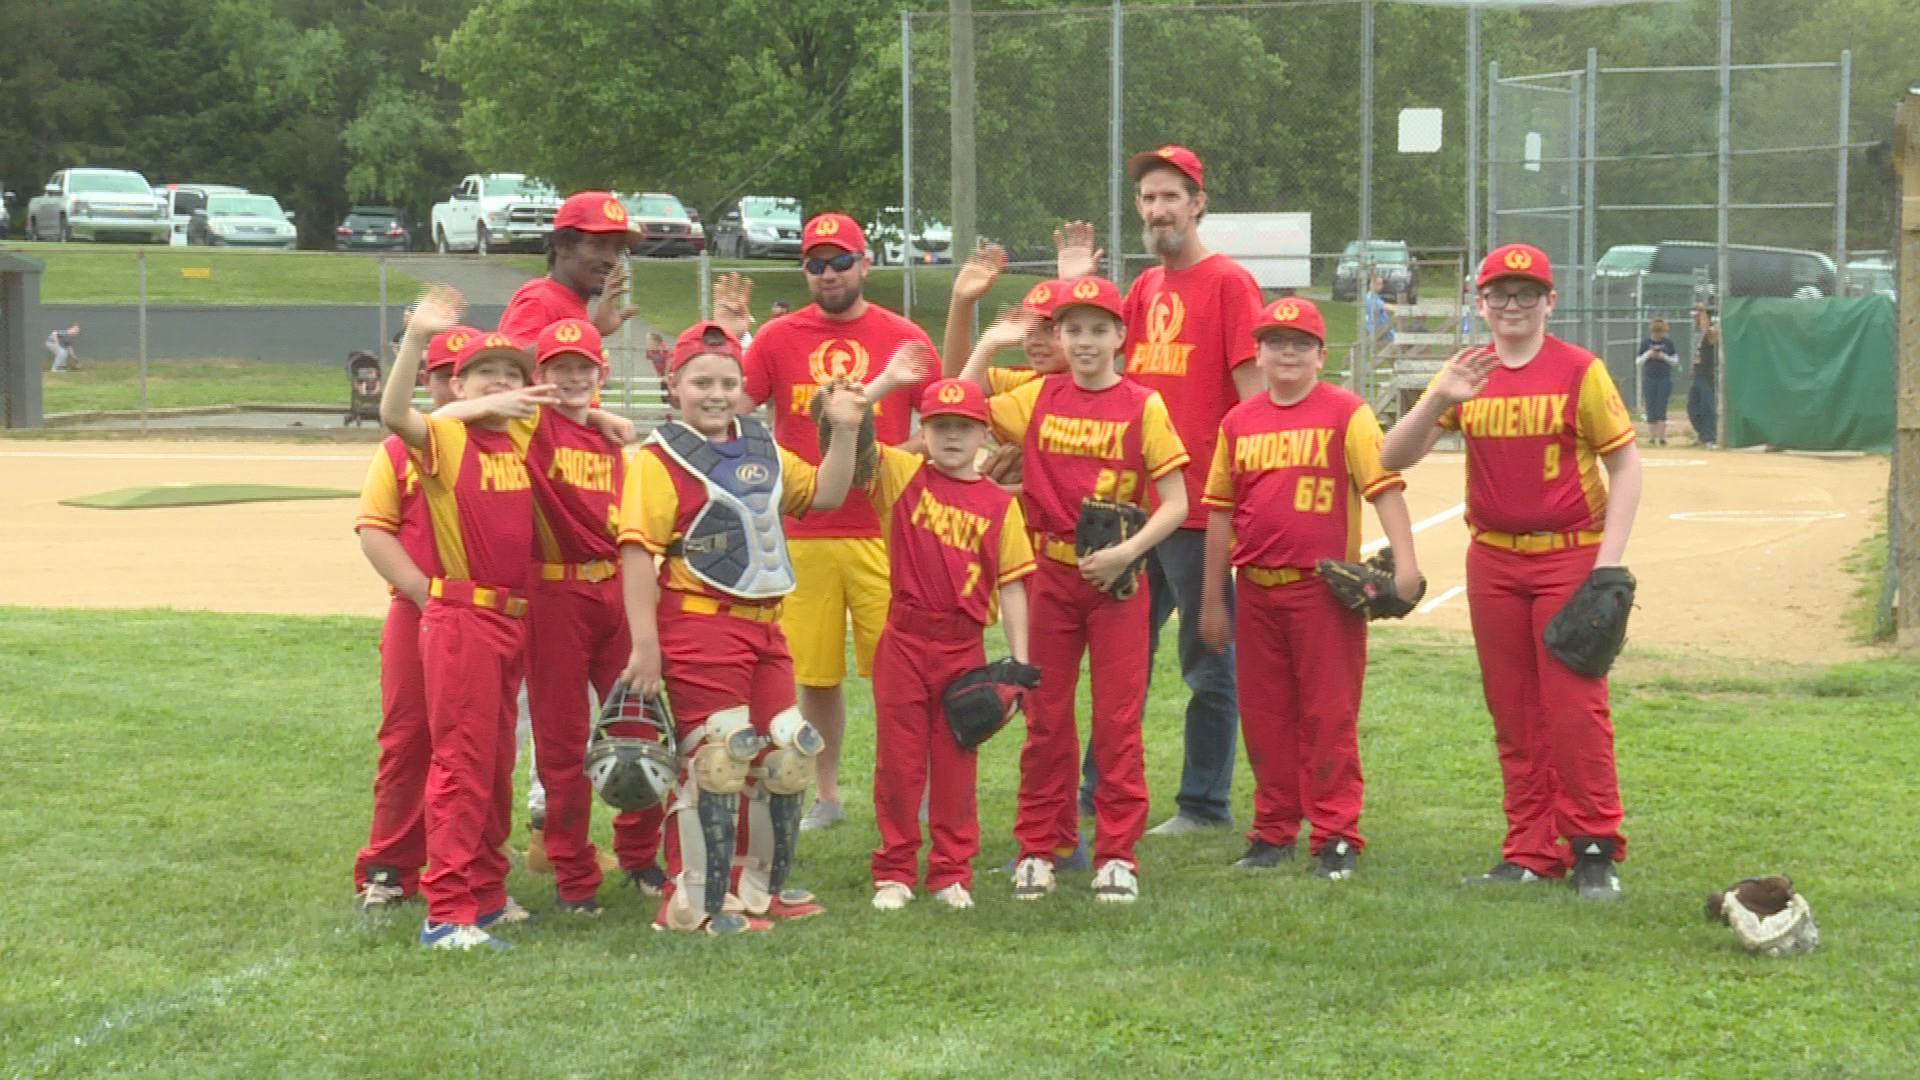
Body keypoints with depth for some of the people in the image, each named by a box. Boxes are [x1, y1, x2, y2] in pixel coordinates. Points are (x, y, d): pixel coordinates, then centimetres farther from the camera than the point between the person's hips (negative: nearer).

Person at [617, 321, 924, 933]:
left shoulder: (761, 449, 15)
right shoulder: (659, 459, -8)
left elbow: (823, 494, 21)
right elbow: (638, 551, -14)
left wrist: (845, 432, 6)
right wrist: (644, 643, -20)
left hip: (762, 624, 8)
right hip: (698, 625, -8)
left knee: (786, 754, 12)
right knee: (716, 756, -10)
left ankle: (761, 888, 25)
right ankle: (693, 905, -2)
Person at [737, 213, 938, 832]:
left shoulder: (904, 339, 4)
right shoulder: (778, 339, 6)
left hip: (882, 531, -1)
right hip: (802, 532, 1)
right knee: (815, 675, 6)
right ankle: (824, 796, 18)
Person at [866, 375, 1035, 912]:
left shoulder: (998, 505, 3)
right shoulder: (901, 475, 1)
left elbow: (1011, 586, 3)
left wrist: (1018, 663, -2)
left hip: (964, 648, 1)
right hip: (904, 640, -1)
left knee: (955, 764, 8)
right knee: (898, 761, 5)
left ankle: (952, 872, 17)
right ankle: (894, 872, 15)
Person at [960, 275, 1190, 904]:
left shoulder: (1143, 407, -4)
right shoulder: (1037, 398, 5)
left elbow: (1175, 503, -6)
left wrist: (1126, 552, -17)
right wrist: (987, 347, 3)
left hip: (1118, 579, -3)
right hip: (1052, 574, 3)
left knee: (1118, 717, 0)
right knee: (1046, 716, 8)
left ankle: (1117, 855, 7)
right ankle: (1037, 848, 17)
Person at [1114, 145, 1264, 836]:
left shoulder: (1229, 283, -6)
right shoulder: (1145, 288, 16)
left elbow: (1253, 391, -11)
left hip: (1200, 504, -8)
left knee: (1208, 662, 1)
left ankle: (1205, 806, 7)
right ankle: (1100, 796, 22)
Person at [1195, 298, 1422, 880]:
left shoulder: (1347, 413, -3)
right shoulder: (1238, 423, 9)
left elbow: (1384, 487, -10)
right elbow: (1220, 511, 13)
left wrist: (1404, 560, -22)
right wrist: (1213, 600, 13)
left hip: (1324, 588, -4)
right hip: (1256, 589, 5)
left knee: (1329, 713, -2)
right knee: (1263, 714, 10)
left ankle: (1336, 837, 3)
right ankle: (1273, 831, 21)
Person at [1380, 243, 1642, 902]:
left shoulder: (1579, 371, -4)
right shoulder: (1464, 375, 6)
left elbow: (1624, 463, -3)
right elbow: (1392, 459, -1)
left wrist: (1609, 560, -12)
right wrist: (1440, 399, -18)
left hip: (1569, 557, -4)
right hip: (1492, 561, 4)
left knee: (1575, 706, -8)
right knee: (1513, 714, 7)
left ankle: (1595, 850, 1)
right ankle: (1531, 853, 14)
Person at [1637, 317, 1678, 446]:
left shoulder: (1668, 342, 0)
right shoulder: (1645, 342, 0)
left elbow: (1675, 359, 6)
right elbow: (1639, 361, 4)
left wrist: (1664, 357, -12)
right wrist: (1647, 355, -14)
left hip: (1665, 379, -1)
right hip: (1649, 379, 1)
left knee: (1661, 408, -3)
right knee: (1651, 408, 1)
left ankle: (1661, 437, 0)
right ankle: (1652, 437, 4)